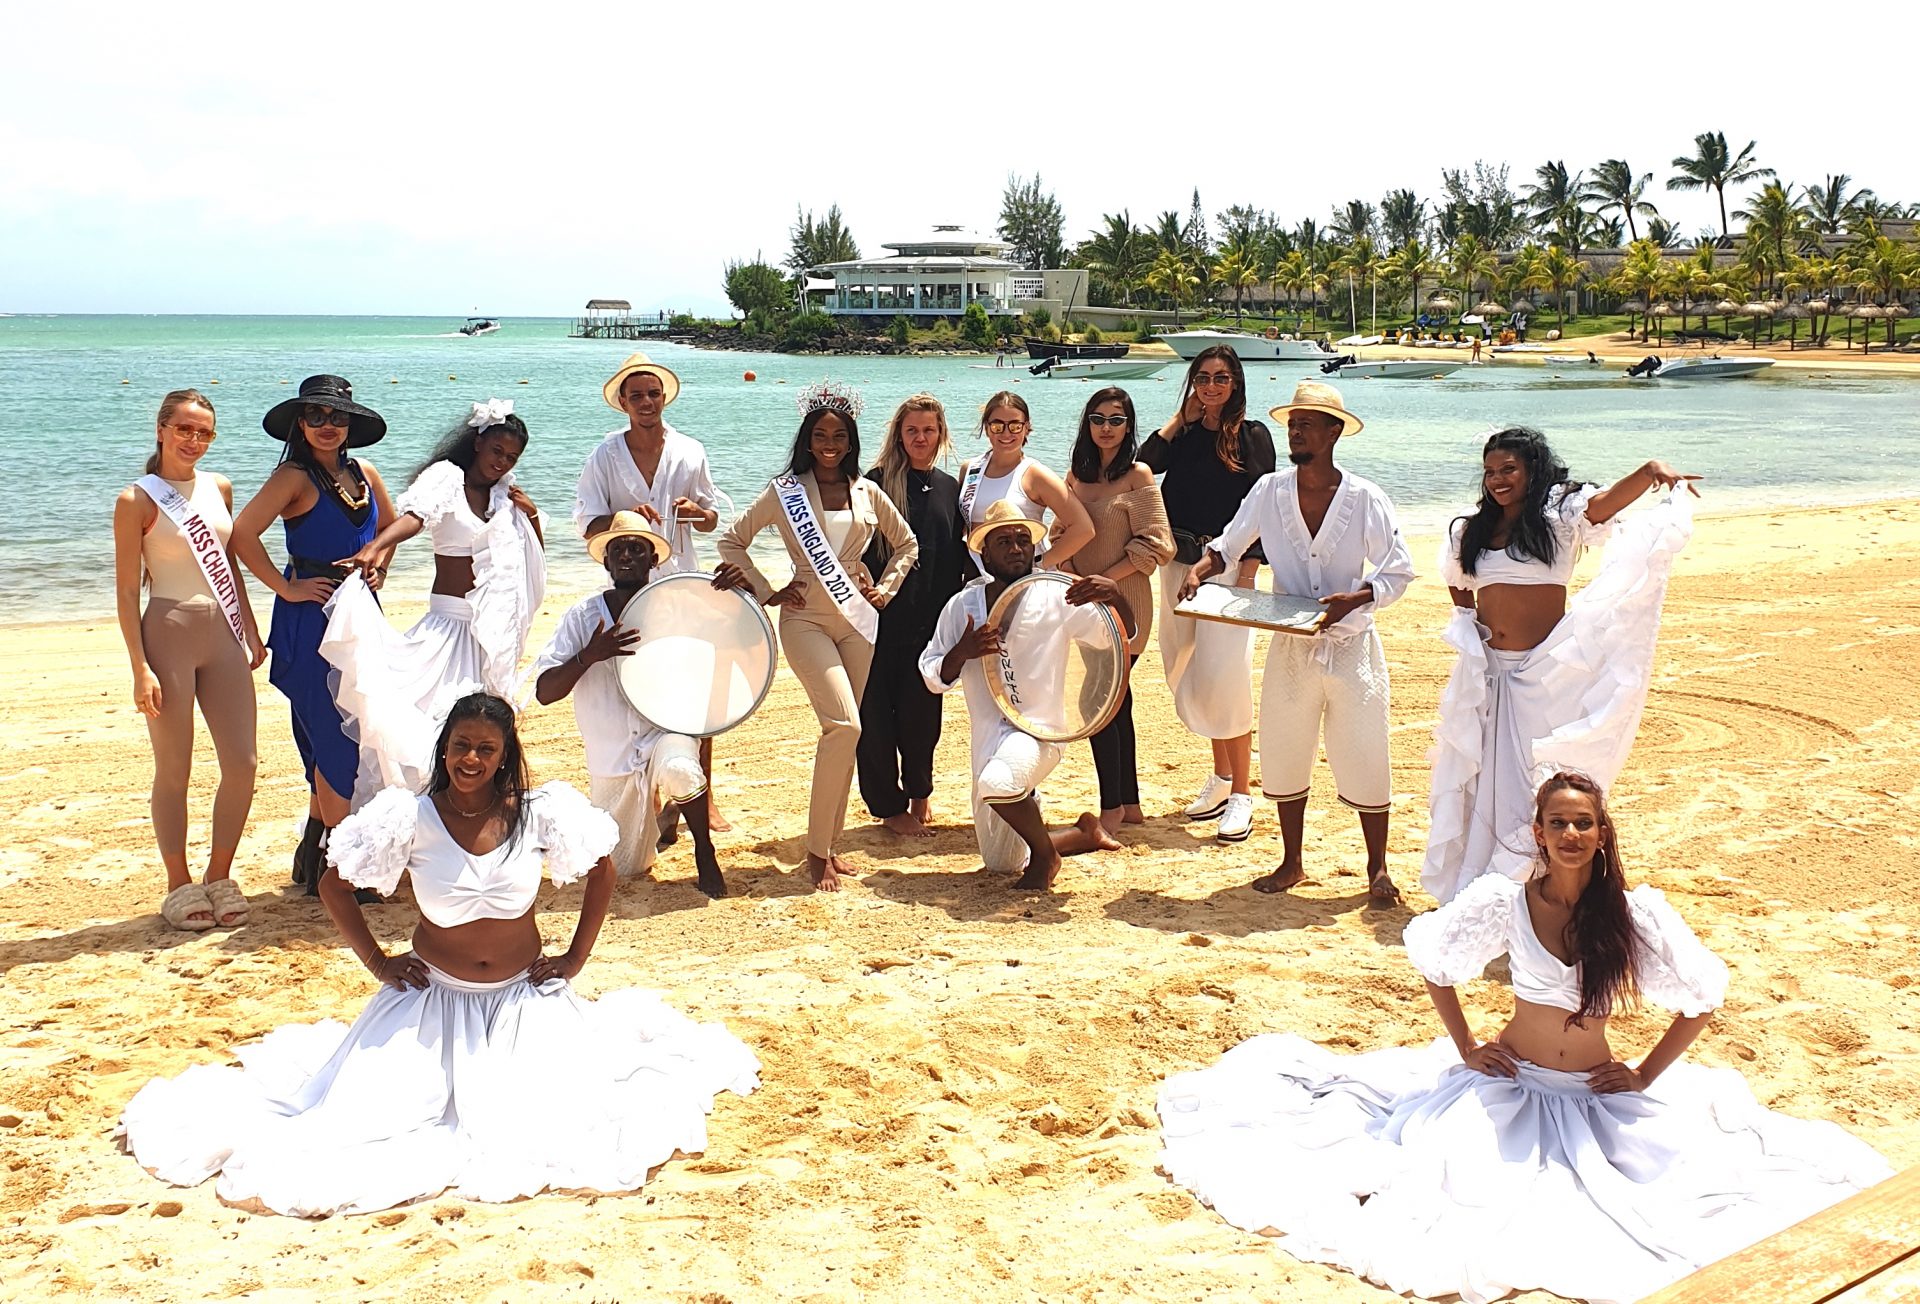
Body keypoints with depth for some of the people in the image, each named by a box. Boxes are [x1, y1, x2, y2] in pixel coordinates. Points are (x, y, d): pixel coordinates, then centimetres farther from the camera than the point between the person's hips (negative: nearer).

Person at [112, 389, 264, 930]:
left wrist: (251, 631, 17)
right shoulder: (136, 501, -6)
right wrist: (141, 667, -13)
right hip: (168, 635, -5)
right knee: (174, 772, 4)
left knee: (243, 764, 3)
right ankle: (179, 886, 18)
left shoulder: (219, 488, 10)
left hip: (223, 635, 5)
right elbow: (127, 591, -8)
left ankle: (219, 876, 19)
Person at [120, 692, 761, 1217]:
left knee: (556, 1117, -15)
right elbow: (333, 883, 0)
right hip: (433, 995, 0)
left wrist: (576, 958, 1)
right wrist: (376, 962, -1)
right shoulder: (411, 818, -14)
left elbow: (602, 872, 3)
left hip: (524, 997, 0)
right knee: (374, 1106, -12)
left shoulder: (539, 813, -12)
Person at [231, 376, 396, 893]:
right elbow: (242, 534, -20)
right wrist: (286, 588, -16)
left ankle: (315, 850, 25)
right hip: (312, 618, -6)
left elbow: (390, 527, 27)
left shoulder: (364, 475, 9)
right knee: (337, 738, -5)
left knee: (334, 739, 11)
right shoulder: (294, 477, -10)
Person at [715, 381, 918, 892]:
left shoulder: (867, 493, 8)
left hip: (857, 616, 4)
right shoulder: (786, 490, -1)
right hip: (806, 617, -4)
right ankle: (817, 850, -10)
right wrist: (766, 591, -2)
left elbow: (906, 543, 21)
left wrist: (884, 588, 9)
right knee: (843, 725, -18)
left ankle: (829, 843, 15)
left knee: (843, 733, 5)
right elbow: (731, 540, 3)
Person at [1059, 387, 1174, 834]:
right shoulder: (1076, 475, 12)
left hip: (1123, 604, -6)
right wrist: (1075, 581, -6)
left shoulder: (1138, 475, -6)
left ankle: (1112, 809, 2)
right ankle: (1129, 804, 19)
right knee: (1115, 700, 11)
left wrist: (1104, 580, -14)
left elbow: (1156, 545, -11)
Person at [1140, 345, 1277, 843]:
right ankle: (1221, 773, 23)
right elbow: (1146, 463, -6)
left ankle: (1241, 793, -3)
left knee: (1223, 677, -10)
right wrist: (1182, 416, 0)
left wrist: (1248, 574, -13)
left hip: (1228, 565, -5)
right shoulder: (1183, 434, 11)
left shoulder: (1252, 436, 0)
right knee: (1187, 677, 8)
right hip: (1180, 564, 5)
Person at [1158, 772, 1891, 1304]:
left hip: (1600, 1098, 2)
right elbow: (1431, 959, 3)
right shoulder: (1503, 902, -12)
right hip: (1508, 1085, -2)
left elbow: (1704, 999, -1)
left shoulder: (1636, 913, -12)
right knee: (1451, 1172, -19)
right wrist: (1466, 1048, 0)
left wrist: (1645, 1075, -5)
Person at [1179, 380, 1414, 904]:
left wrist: (1353, 599, -22)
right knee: (1283, 756, 10)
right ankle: (1291, 863, 26)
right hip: (1289, 647, 3)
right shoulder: (1269, 491, -1)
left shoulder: (1365, 498, -8)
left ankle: (1377, 868, 18)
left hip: (1351, 645, -3)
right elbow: (1228, 546, 10)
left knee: (1364, 761, 1)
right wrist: (1198, 571, -10)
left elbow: (1398, 571, -6)